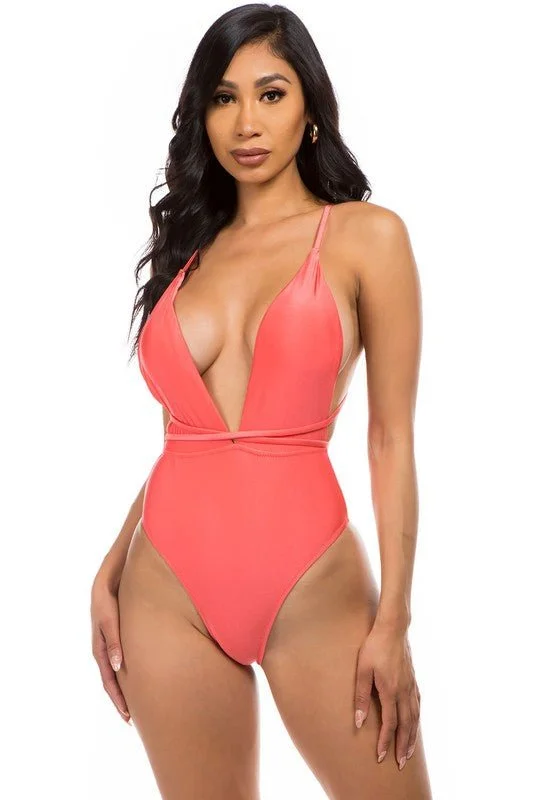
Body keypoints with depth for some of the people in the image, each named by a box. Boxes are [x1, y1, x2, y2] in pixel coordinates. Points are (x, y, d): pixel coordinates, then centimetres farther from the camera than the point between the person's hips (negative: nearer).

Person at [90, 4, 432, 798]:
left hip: (314, 590, -3)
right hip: (168, 591, 4)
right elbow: (181, 436, 14)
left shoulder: (367, 236, 0)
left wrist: (393, 618, -9)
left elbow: (392, 438, -4)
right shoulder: (189, 250, 11)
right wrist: (109, 573, 7)